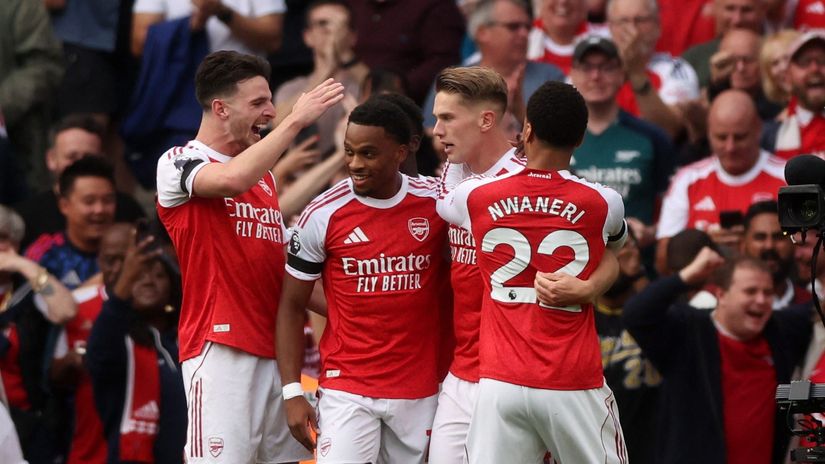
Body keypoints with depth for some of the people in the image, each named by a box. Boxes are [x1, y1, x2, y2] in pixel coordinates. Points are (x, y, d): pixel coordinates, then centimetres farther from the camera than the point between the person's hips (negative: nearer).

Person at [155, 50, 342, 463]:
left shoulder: (264, 174, 21)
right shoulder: (178, 164, -3)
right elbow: (232, 179, -26)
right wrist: (296, 120, -19)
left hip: (275, 350, 7)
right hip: (220, 348, -7)